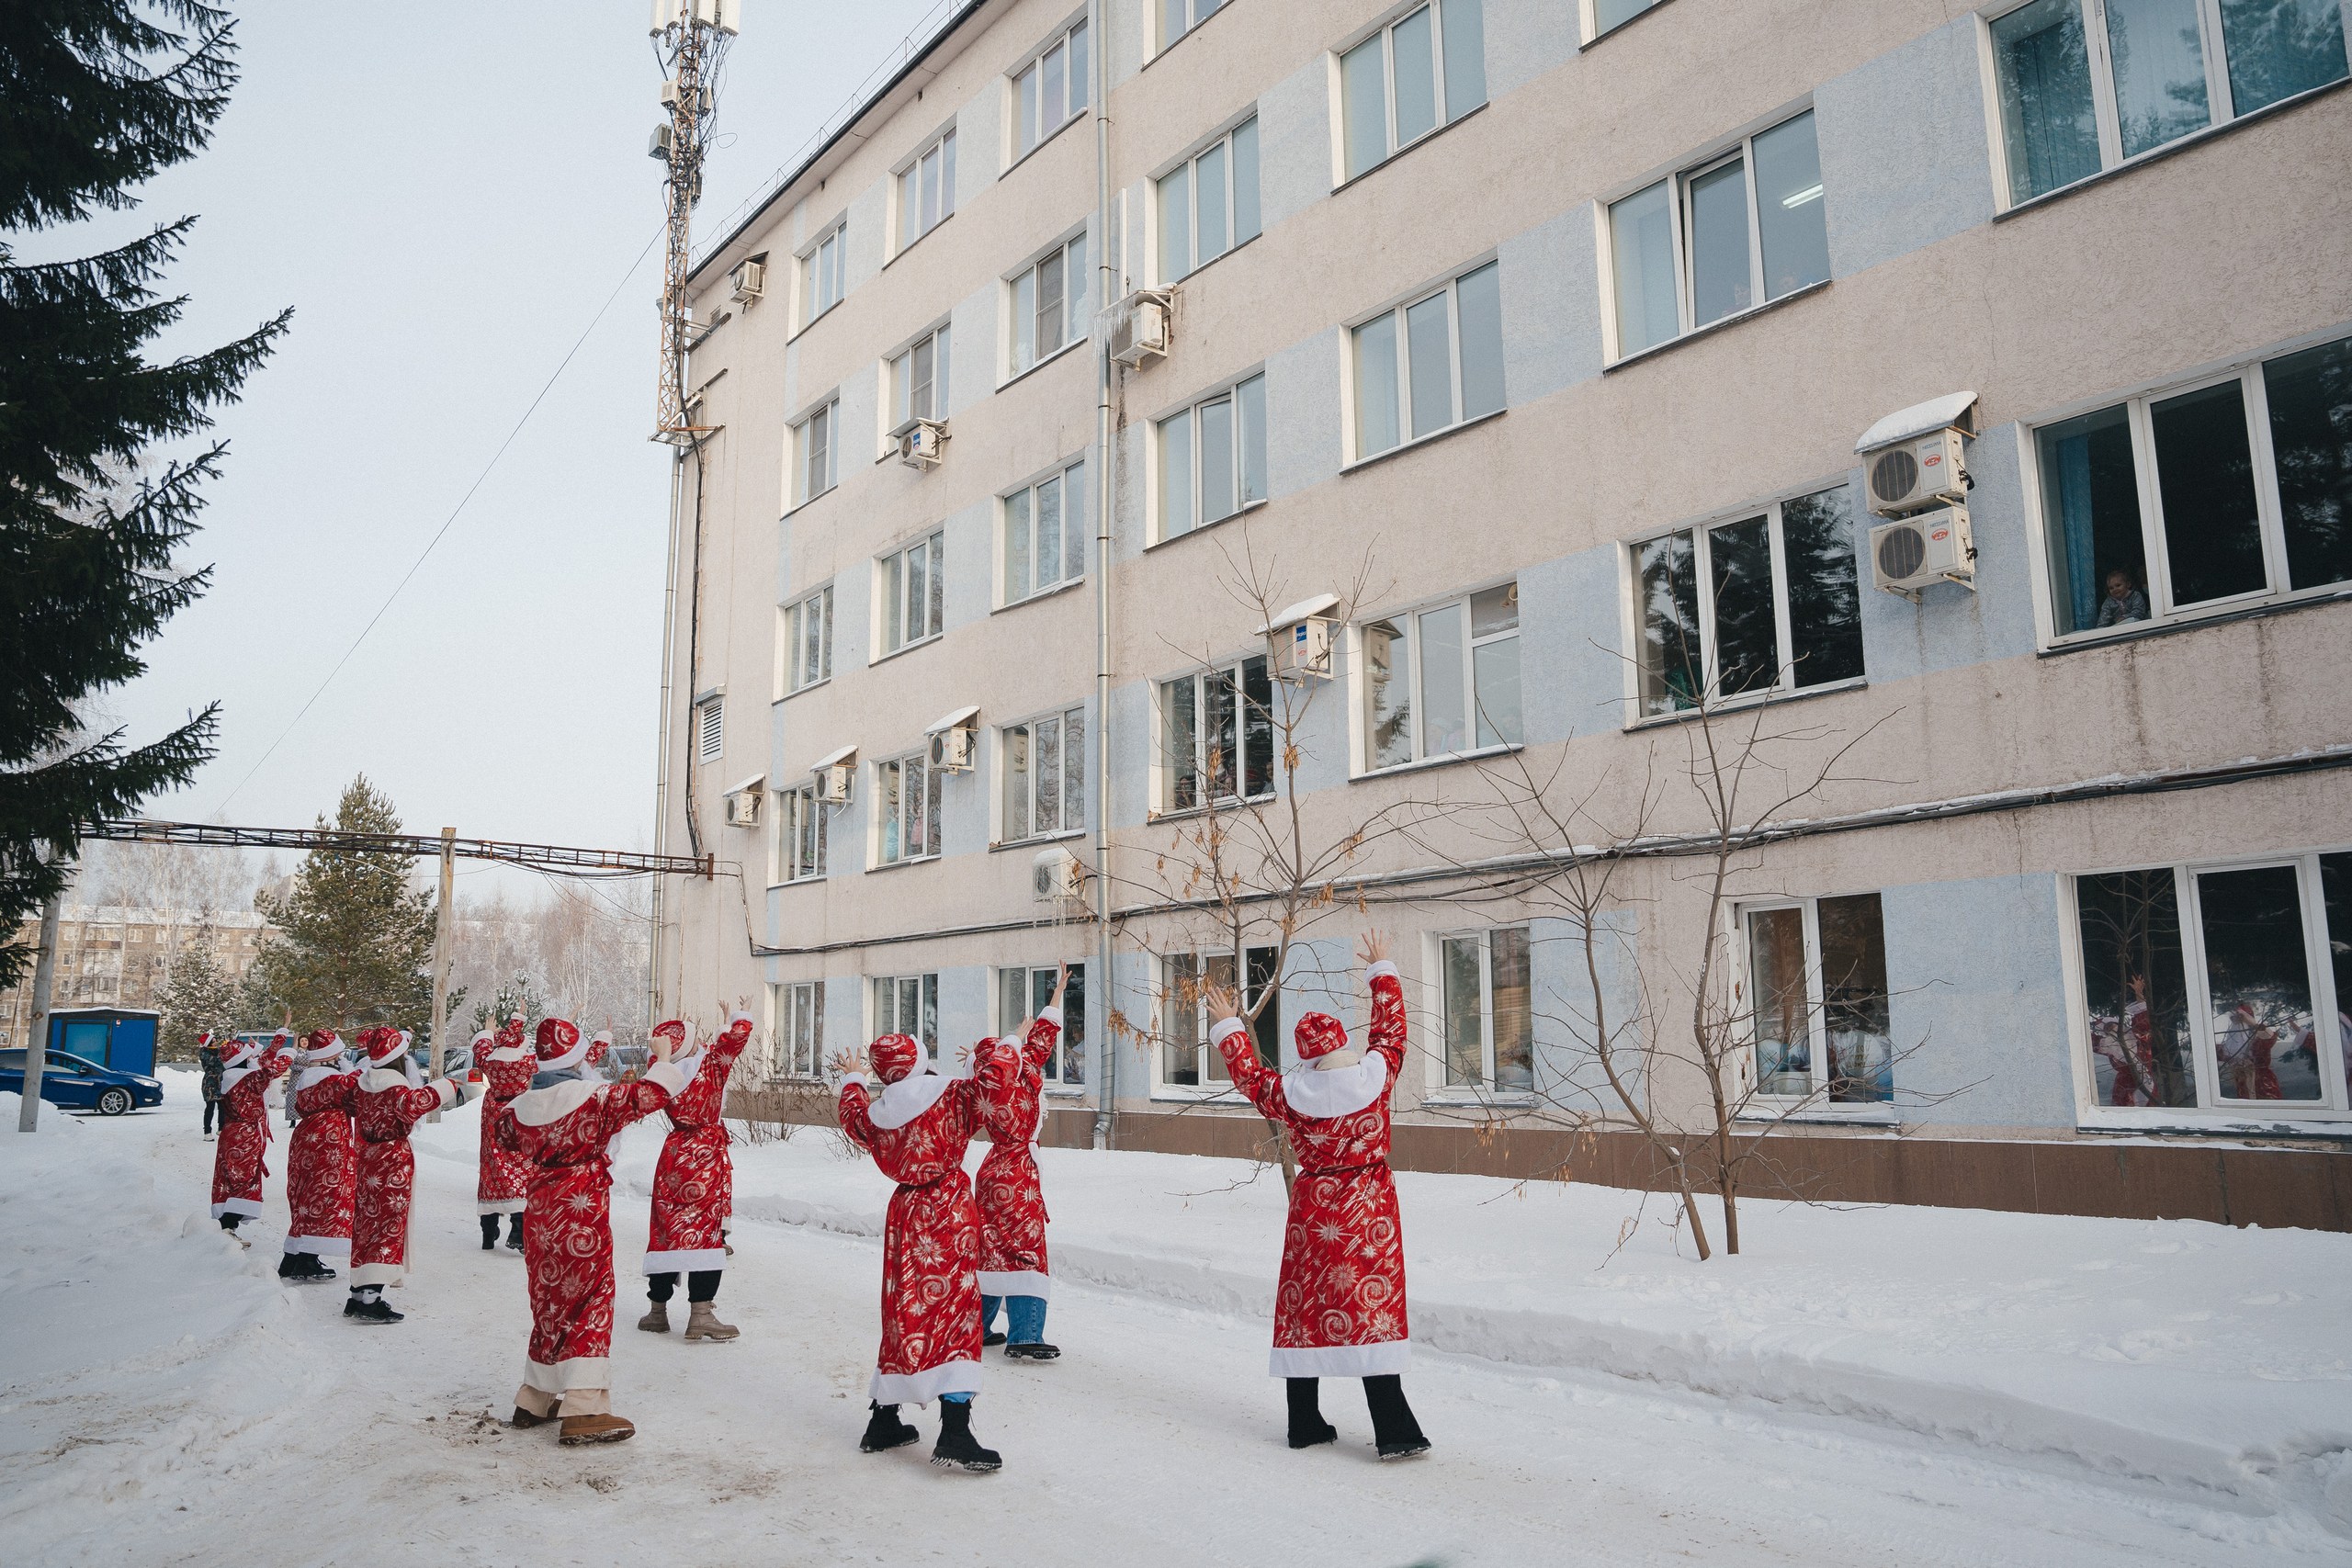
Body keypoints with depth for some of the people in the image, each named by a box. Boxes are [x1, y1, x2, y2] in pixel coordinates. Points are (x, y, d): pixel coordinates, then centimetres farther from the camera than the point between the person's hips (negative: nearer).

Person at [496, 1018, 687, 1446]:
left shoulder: (521, 1104, 3)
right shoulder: (594, 1097, -16)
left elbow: (508, 1138, 25)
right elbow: (649, 1095, -18)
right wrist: (662, 1058, 0)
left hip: (541, 1214, 7)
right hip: (584, 1217, -7)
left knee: (550, 1303, 19)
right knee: (589, 1305, -2)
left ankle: (535, 1399, 28)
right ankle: (583, 1412, -6)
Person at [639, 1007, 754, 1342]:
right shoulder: (710, 1062, -12)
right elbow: (739, 1033, -11)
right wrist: (739, 1015, 11)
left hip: (674, 1154, 5)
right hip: (707, 1157, -5)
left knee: (667, 1230, 12)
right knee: (706, 1231, -5)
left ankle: (657, 1310, 21)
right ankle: (701, 1315, -8)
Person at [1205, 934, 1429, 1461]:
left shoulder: (1290, 1093, -9)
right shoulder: (1376, 1073, -9)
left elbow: (1248, 1073, 10)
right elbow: (1390, 1028, 8)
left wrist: (1229, 1025, 22)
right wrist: (1382, 972, 22)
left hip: (1313, 1211, 1)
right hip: (1369, 1212, -1)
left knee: (1304, 1309, 12)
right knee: (1371, 1308, -2)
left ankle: (1304, 1424, 23)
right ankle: (1395, 1431, -4)